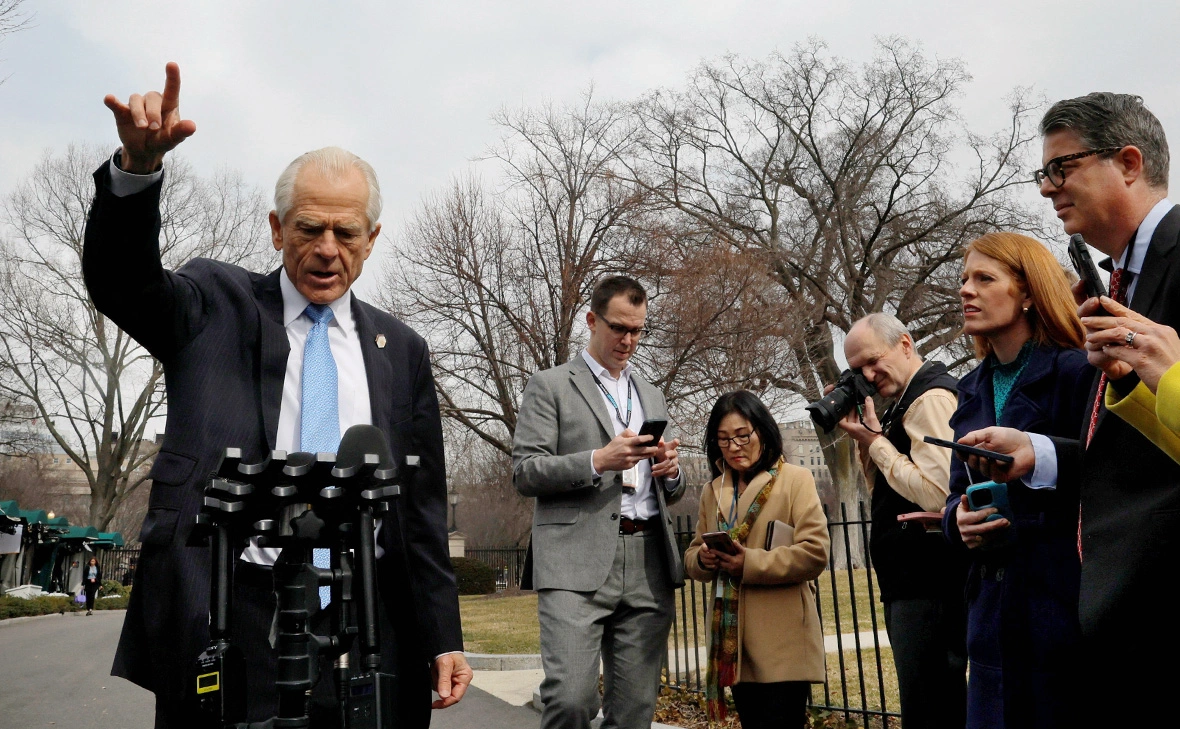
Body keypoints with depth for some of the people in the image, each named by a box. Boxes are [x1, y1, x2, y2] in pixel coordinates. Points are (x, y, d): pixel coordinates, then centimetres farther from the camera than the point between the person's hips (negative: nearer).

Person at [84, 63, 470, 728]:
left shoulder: (401, 350, 8)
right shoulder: (217, 307, 6)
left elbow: (424, 503, 8)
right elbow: (120, 279, -13)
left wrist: (443, 637, 5)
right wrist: (139, 167, -32)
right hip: (226, 620, -1)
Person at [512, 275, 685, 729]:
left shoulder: (652, 397, 22)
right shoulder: (550, 386, 6)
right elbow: (524, 473, -3)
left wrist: (671, 473, 2)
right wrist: (597, 461, -15)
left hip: (648, 563, 5)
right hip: (578, 560, -4)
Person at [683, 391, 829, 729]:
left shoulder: (795, 479, -3)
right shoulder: (712, 491, 13)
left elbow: (815, 552, -12)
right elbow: (692, 556, 15)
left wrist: (750, 563, -20)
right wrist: (702, 559, -9)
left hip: (783, 641, -5)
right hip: (733, 641, 5)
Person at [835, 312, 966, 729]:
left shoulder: (930, 398, -13)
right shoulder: (906, 404, 16)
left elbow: (936, 493, -24)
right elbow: (884, 495, 18)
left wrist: (876, 441, -14)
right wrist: (865, 441, 4)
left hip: (929, 583, -11)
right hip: (910, 583, 11)